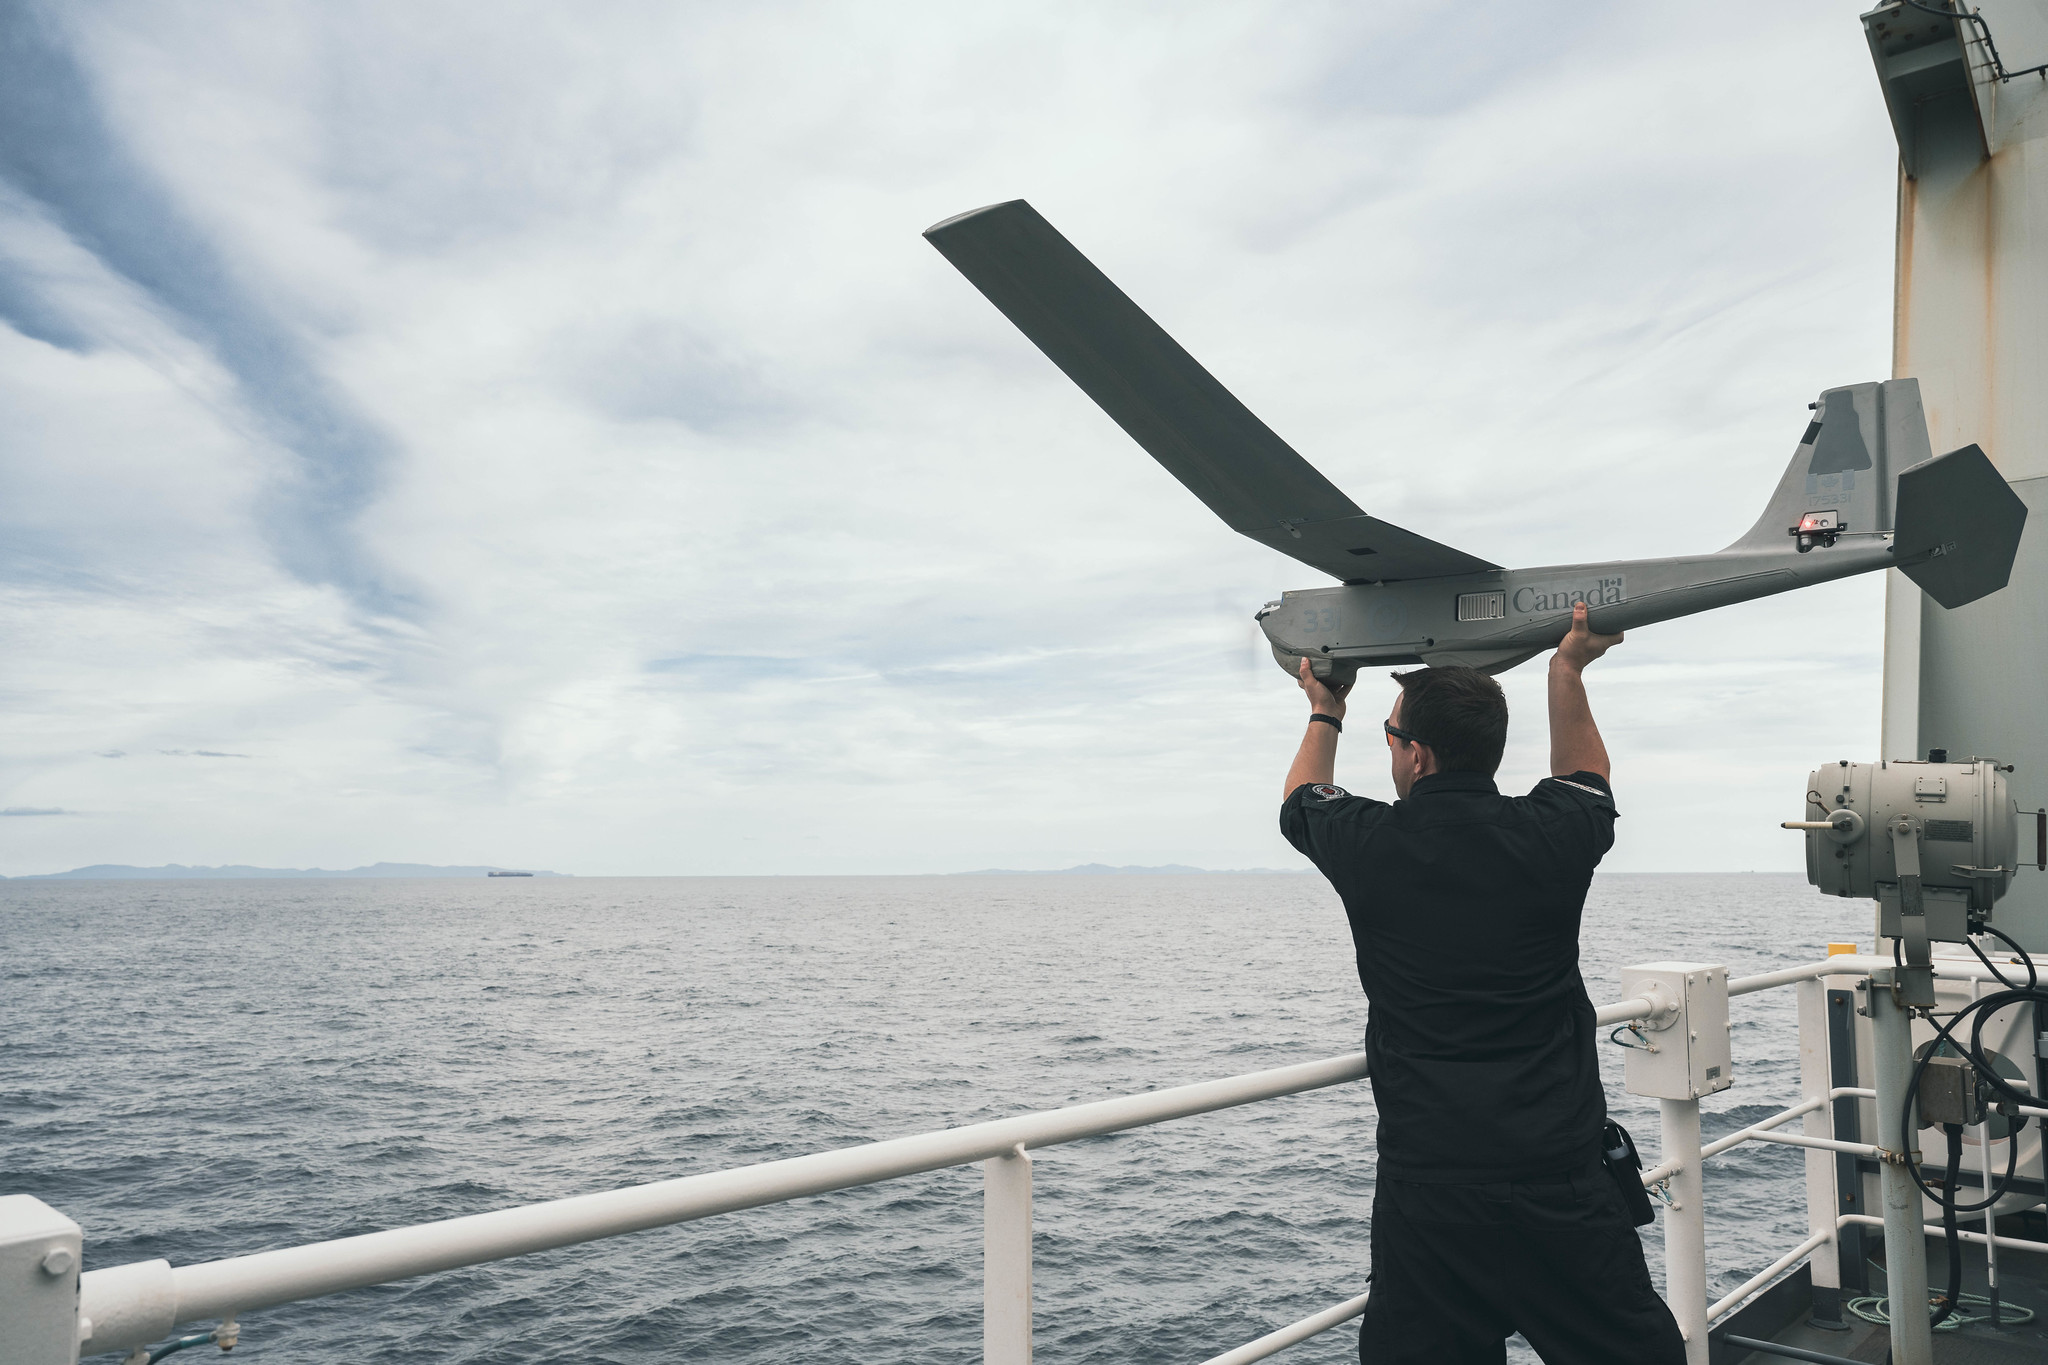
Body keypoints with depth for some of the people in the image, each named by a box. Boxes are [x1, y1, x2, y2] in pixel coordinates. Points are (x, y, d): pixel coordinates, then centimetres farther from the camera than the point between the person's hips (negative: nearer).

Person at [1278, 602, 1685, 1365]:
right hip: (1561, 1176, 1)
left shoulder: (1371, 846, -7)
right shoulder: (1549, 839, -5)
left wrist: (1326, 712, 36)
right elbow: (1584, 781, 22)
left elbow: (1301, 805, 19)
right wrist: (1567, 674, 33)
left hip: (1426, 1182, 0)